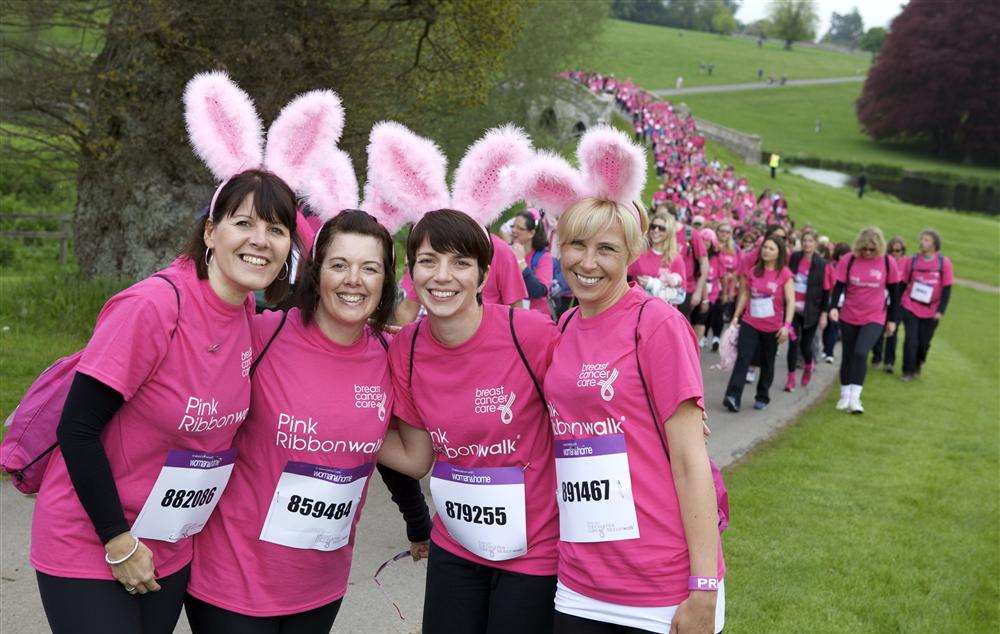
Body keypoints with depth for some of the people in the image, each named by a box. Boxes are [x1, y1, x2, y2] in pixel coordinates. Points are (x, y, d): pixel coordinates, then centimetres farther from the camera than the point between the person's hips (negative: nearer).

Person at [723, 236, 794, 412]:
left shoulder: (784, 274, -4)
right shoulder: (752, 271, 5)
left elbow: (790, 300, -8)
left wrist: (787, 325, -16)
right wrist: (736, 316, 8)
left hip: (772, 327, -1)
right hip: (750, 323, 1)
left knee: (767, 363, 11)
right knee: (743, 358, -13)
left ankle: (762, 397, 25)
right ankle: (733, 397, -21)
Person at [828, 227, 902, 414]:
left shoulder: (888, 263, -7)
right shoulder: (848, 260, -7)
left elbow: (894, 292, 2)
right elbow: (839, 286, -5)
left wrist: (893, 319, 5)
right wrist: (833, 307, -22)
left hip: (874, 318, -2)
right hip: (849, 317, 2)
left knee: (861, 353, -20)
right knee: (847, 356, 11)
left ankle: (855, 397, -15)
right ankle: (845, 395, 27)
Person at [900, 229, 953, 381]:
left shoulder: (944, 263, -5)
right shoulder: (912, 261, -1)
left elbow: (947, 289, -2)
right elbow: (902, 284, 8)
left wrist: (941, 311, -7)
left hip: (931, 312, 0)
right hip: (910, 308, 0)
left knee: (924, 343, 7)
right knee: (911, 340, -6)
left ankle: (917, 367, 31)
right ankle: (908, 372, 6)